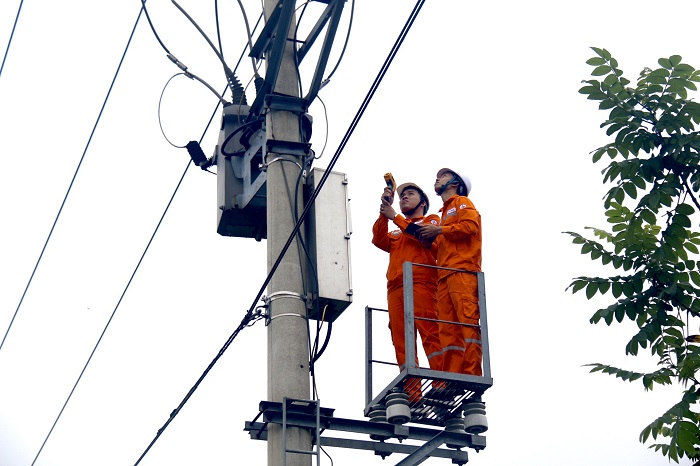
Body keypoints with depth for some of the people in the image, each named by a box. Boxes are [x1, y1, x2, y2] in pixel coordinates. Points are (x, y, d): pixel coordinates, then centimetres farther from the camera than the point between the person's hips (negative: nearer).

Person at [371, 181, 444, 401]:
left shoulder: (432, 220, 21)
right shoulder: (396, 234, 34)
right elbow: (379, 240, 13)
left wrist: (394, 217, 3)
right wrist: (384, 212, 5)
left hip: (421, 283, -5)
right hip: (395, 289, 5)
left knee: (429, 332, -18)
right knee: (402, 342, -7)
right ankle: (411, 395, -14)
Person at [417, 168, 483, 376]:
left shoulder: (462, 202, 13)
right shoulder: (445, 214, 34)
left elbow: (471, 225, -7)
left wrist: (439, 230, -5)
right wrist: (429, 239, 9)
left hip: (462, 270, -8)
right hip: (445, 275, 8)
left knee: (468, 320, -17)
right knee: (448, 329, -5)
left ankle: (472, 372, -25)